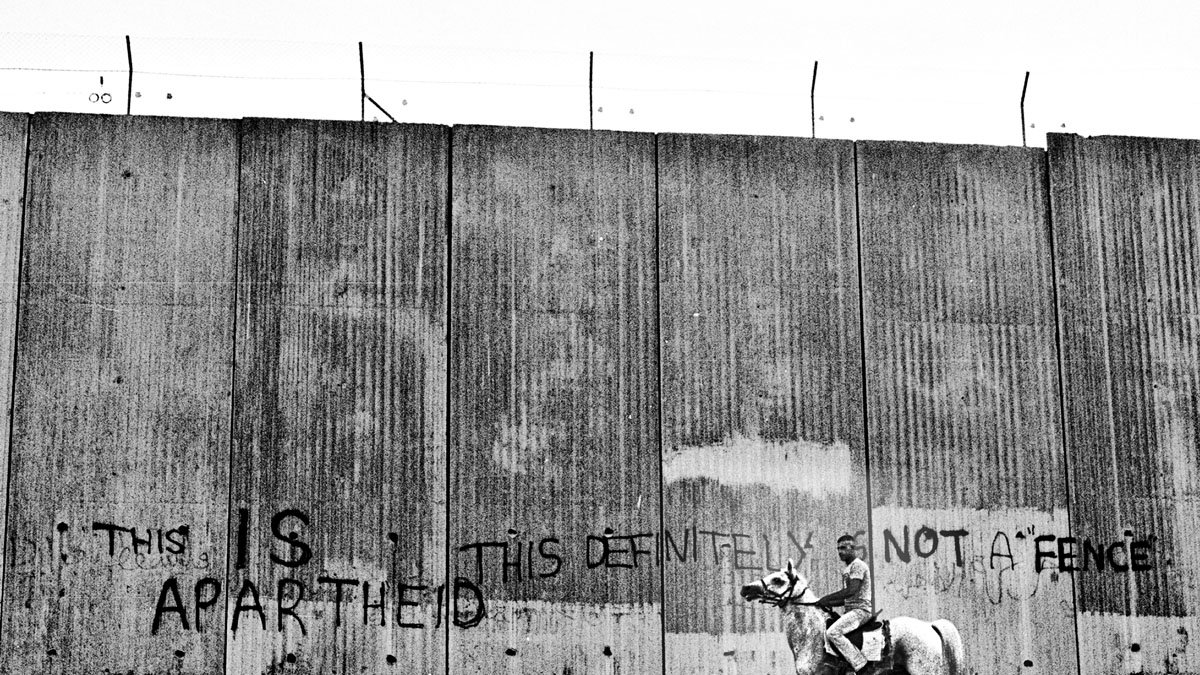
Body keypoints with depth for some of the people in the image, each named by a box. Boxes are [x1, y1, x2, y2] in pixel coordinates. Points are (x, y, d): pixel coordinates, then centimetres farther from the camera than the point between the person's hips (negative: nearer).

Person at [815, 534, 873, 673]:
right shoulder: (847, 569, 21)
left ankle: (861, 666, -24)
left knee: (833, 632, -26)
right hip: (850, 609, 10)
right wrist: (827, 603, 8)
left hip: (860, 609, -10)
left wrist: (827, 598, -19)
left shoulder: (858, 565, -9)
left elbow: (852, 590, -22)